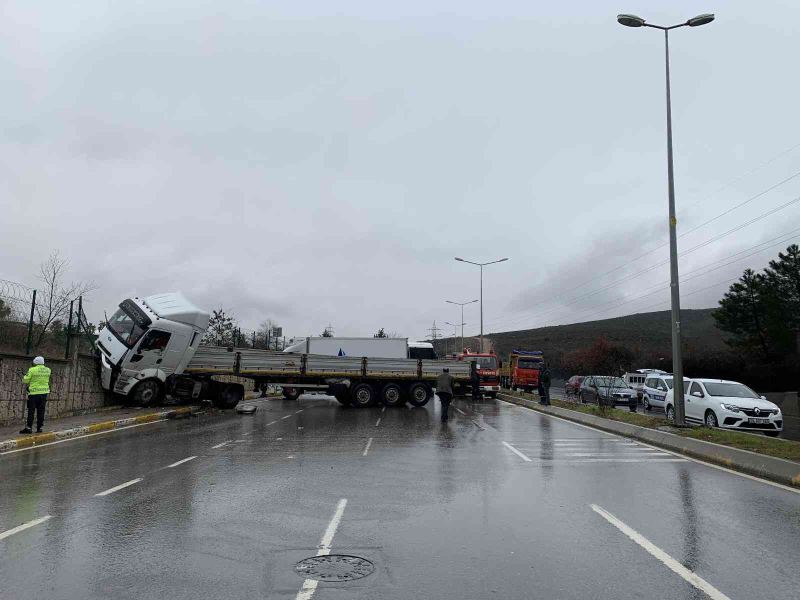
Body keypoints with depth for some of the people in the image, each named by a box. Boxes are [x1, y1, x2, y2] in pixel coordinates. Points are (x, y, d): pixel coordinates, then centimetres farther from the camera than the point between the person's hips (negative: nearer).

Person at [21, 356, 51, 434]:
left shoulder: (32, 370, -9)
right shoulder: (47, 370, 4)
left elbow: (25, 380, -5)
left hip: (34, 393, -4)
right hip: (44, 392, 4)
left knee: (31, 411, 1)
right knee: (41, 411, 8)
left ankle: (28, 428, 1)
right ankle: (39, 427, 9)